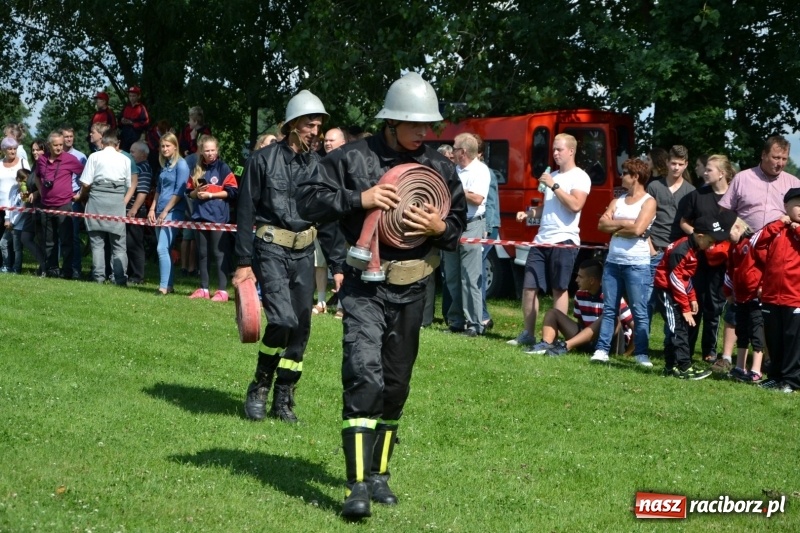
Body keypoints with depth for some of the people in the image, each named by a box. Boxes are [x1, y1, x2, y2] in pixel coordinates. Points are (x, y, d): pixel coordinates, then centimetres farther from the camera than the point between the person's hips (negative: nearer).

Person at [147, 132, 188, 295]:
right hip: (161, 213, 8)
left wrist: (165, 211, -14)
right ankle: (169, 285, 13)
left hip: (173, 212, -8)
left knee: (162, 248, -15)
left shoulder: (181, 164, -7)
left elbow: (179, 191, -12)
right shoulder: (164, 165, 16)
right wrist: (152, 209, 10)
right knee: (164, 250, 8)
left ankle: (164, 286, -14)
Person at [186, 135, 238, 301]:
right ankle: (203, 288, 16)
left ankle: (222, 290, -4)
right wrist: (197, 192, -7)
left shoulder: (223, 168, -2)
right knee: (202, 253, 10)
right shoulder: (197, 170, 13)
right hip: (200, 215, 6)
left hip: (218, 216, -5)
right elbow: (189, 192, 15)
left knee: (219, 253, -5)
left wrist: (211, 195, -12)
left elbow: (232, 191, -8)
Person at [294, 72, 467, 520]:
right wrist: (358, 199, -20)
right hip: (365, 287, -4)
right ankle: (358, 486, -16)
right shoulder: (353, 158, -5)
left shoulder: (441, 167, 5)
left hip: (412, 290, 4)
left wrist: (441, 228, -11)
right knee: (365, 379, -17)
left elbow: (460, 224, 12)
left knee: (396, 386, 14)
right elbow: (308, 199, -7)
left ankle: (379, 473, 30)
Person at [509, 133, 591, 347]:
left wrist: (554, 186, -16)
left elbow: (575, 205, -19)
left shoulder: (580, 177, -5)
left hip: (564, 241, -7)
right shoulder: (552, 176, 19)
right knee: (529, 286, 5)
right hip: (542, 239, 8)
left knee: (559, 290, -2)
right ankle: (528, 334, 13)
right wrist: (529, 213, 9)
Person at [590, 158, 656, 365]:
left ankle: (641, 353, -1)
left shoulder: (648, 202, -2)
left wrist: (615, 225, -2)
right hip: (613, 262, 6)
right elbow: (602, 224, 4)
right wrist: (624, 224, -7)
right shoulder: (617, 201, 15)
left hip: (637, 264, -6)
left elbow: (637, 229, -15)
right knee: (609, 309, 6)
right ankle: (602, 349, 7)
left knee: (640, 311, -3)